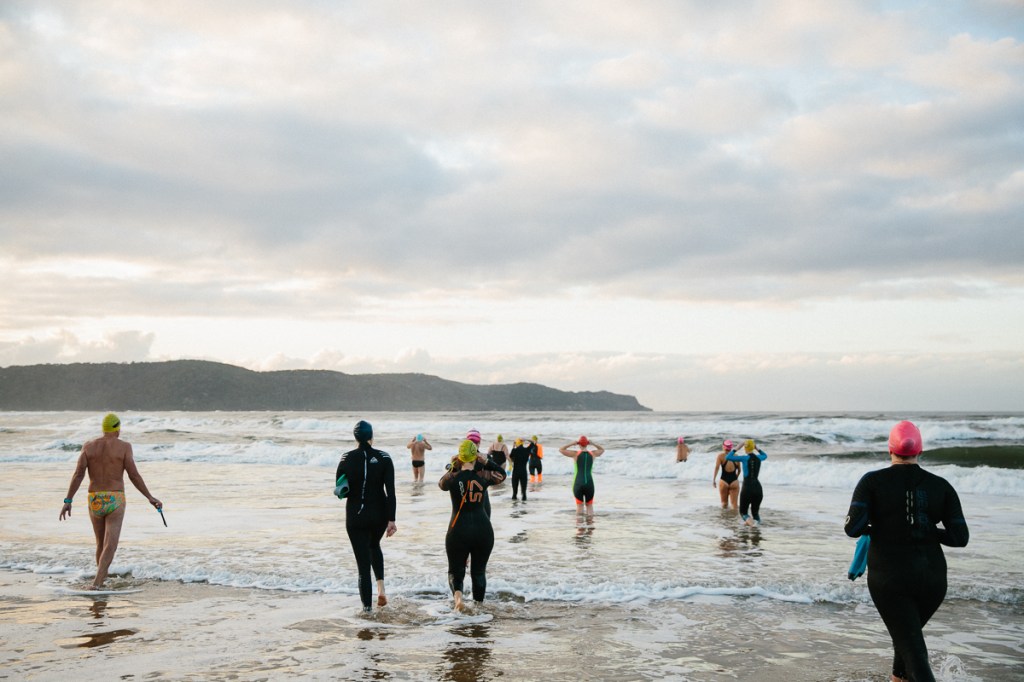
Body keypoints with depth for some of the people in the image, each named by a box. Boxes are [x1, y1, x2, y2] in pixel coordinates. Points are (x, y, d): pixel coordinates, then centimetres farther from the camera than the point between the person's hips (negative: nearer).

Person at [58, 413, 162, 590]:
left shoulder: (88, 446, 4)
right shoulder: (124, 446, -5)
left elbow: (78, 474, -5)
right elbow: (134, 475, -8)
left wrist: (68, 501, -4)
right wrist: (150, 498, 0)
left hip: (95, 501, 4)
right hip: (115, 501, -4)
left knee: (101, 542, 24)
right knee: (110, 546, -9)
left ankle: (101, 577, 41)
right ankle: (96, 583, -27)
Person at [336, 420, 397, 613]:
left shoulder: (347, 459, -6)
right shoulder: (383, 458, -6)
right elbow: (390, 491, -10)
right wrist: (391, 520, -9)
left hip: (356, 516, -1)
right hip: (379, 515, 1)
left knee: (363, 559, 7)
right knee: (374, 546, 29)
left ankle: (367, 605, 9)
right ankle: (381, 587, 11)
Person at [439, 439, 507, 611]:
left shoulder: (453, 478, -9)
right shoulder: (483, 476, -3)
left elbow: (441, 484, 10)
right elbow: (501, 474, 14)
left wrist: (452, 468, 8)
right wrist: (485, 462, 6)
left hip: (458, 531, -1)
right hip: (483, 530, 1)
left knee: (456, 570, 9)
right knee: (479, 571, 16)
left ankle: (457, 592, -20)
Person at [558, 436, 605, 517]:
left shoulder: (575, 454, -5)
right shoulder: (592, 454, 3)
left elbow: (561, 449, 2)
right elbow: (602, 450, 25)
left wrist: (572, 444, 4)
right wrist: (593, 444, 17)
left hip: (578, 484, -2)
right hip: (589, 484, 2)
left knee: (579, 505, 6)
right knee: (589, 505, 12)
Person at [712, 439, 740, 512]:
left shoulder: (720, 455, -3)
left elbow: (717, 467, -17)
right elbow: (739, 470, 9)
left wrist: (713, 480, -19)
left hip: (724, 481, -1)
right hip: (734, 481, 1)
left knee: (724, 503, 15)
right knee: (734, 503, 4)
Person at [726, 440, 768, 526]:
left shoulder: (744, 458, -5)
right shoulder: (759, 458, 9)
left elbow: (727, 457, -4)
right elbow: (765, 456, 35)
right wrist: (757, 448, 29)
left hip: (747, 487, -4)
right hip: (758, 487, 4)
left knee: (743, 512, 8)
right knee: (755, 512, 19)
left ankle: (751, 522, -24)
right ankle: (757, 522, -10)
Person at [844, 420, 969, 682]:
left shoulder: (873, 481, -7)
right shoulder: (941, 486, 0)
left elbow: (853, 528, -16)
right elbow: (960, 538, -3)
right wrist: (928, 531, 13)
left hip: (889, 579, -3)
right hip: (932, 576, 3)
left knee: (913, 650, 0)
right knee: (910, 633, 29)